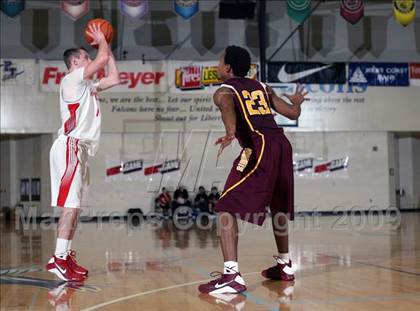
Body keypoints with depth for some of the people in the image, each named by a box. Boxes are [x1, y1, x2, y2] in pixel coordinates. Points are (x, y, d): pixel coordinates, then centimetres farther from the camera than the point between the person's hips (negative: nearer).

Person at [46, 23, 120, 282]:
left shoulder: (87, 85, 23)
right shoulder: (73, 79, -3)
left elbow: (115, 79, 25)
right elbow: (103, 59, -12)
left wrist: (108, 47, 25)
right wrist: (101, 41, 7)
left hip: (79, 149, 10)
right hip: (70, 146, -10)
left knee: (75, 206, 8)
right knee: (71, 205, -15)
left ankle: (66, 256, 11)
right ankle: (59, 258, -17)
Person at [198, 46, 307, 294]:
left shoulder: (224, 91, 10)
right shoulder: (262, 87, 26)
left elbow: (228, 107, -16)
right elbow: (293, 113, 26)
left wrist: (231, 134, -34)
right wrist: (297, 102, 48)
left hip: (260, 147, -7)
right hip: (282, 143, 7)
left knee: (227, 209, -4)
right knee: (279, 205, 26)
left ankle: (232, 276, -16)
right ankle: (284, 266, 37)